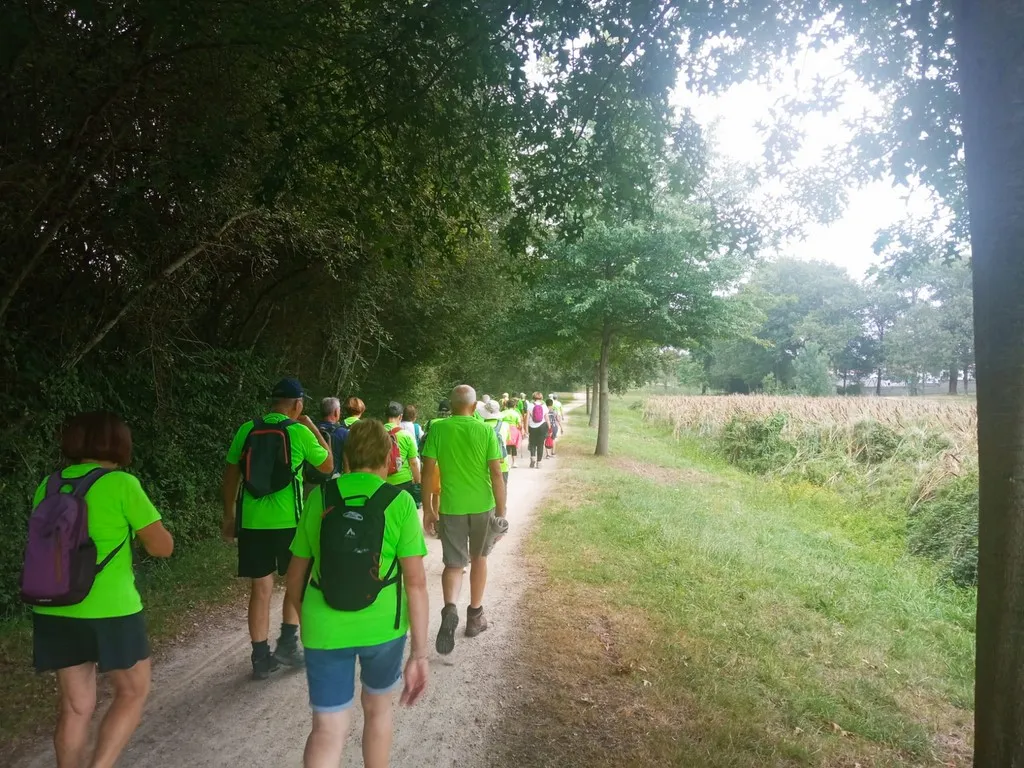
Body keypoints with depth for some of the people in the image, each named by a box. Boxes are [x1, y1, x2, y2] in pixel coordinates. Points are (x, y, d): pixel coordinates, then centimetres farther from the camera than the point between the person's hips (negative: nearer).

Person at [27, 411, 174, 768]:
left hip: (53, 613, 5)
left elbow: (46, 542, 17)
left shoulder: (49, 486, 5)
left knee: (75, 706, 17)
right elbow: (162, 547, -10)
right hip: (110, 612, -5)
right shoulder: (121, 483, -12)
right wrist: (138, 528, 8)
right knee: (133, 692, 14)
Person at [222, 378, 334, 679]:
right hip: (288, 519, -3)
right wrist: (314, 429, 13)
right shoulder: (299, 431, -6)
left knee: (260, 589, 11)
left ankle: (261, 658, 16)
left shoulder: (247, 430, 3)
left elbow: (231, 474, 6)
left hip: (251, 521, 3)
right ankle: (287, 642, 14)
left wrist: (228, 515, 15)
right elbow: (328, 466, 7)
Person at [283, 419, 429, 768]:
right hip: (383, 627, -1)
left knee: (327, 731, 11)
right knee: (377, 707, 25)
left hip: (325, 630, 1)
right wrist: (420, 653, -7)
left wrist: (304, 616, 25)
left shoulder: (319, 498, -2)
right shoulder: (399, 502, -9)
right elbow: (416, 581, -12)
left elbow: (296, 573, 6)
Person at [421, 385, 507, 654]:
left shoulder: (437, 429, -4)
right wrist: (501, 511, -2)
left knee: (453, 563, 7)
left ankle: (449, 609, -20)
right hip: (482, 505, 1)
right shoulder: (486, 430, -6)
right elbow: (496, 474, -9)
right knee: (478, 558, 20)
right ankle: (475, 616, 28)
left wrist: (428, 508, 5)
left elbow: (428, 471, -5)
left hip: (451, 506, 0)